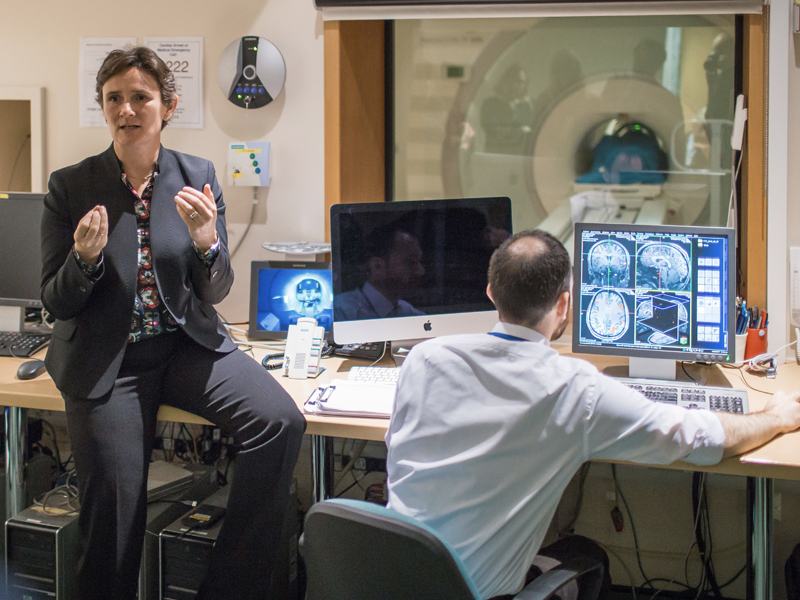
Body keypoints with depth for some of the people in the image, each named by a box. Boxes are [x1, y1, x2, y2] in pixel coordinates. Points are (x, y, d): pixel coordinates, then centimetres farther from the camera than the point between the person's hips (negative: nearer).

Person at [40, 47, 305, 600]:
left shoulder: (199, 177, 3)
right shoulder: (70, 186, -1)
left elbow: (215, 293, 3)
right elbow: (57, 303, 1)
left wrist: (206, 242, -19)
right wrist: (85, 258, -21)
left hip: (187, 343, 2)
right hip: (105, 359, -2)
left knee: (281, 422, -22)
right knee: (115, 497, -18)